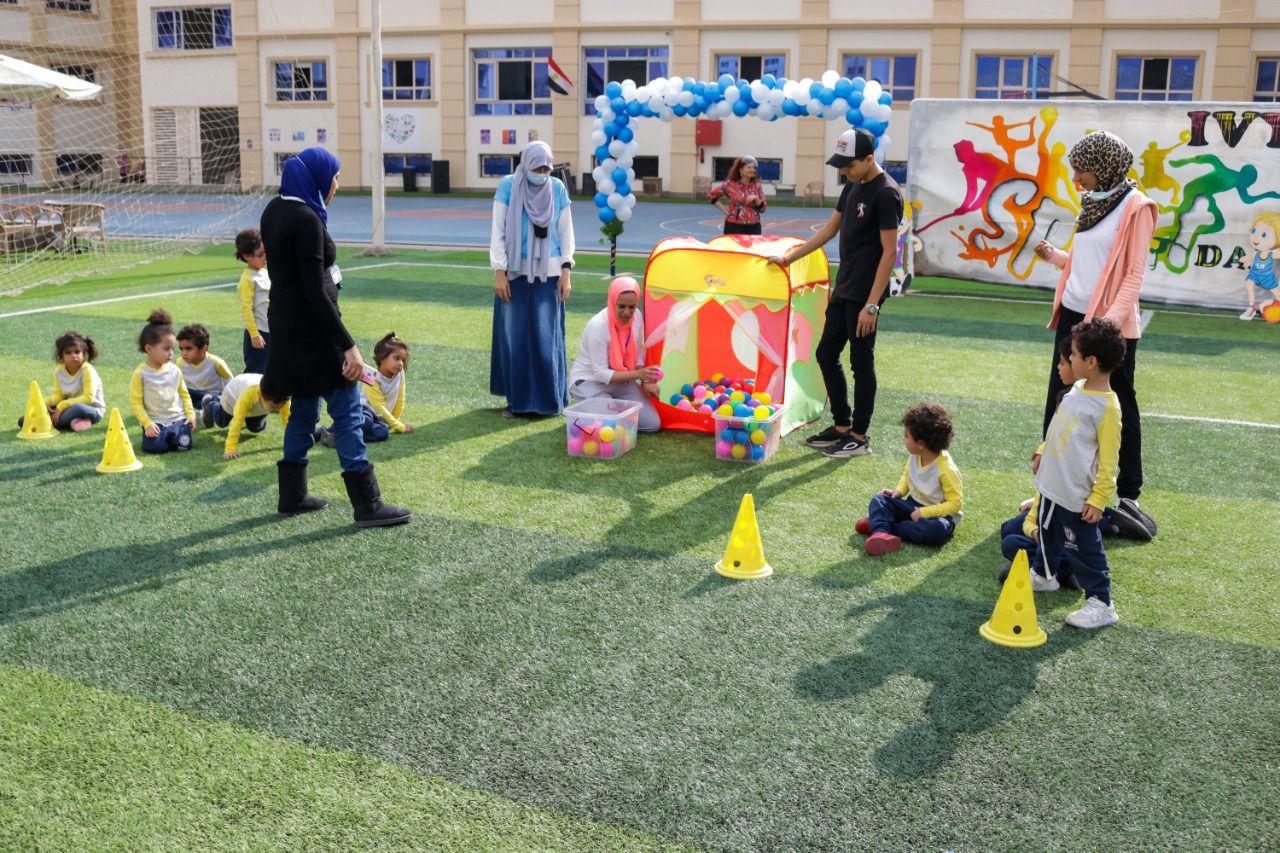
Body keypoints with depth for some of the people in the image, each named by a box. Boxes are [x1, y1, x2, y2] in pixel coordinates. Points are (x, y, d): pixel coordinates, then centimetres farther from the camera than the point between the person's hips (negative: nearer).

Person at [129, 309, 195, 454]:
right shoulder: (140, 373, -6)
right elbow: (136, 402, -5)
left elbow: (184, 394, 15)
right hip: (155, 421, -2)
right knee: (156, 446, -25)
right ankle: (155, 434, 10)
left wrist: (190, 414, 2)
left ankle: (173, 433, 14)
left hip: (178, 418, 3)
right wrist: (147, 423, -14)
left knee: (183, 444, -20)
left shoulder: (175, 370, 5)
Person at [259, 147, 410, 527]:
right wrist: (349, 346, -22)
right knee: (346, 409, -3)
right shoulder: (306, 219, -20)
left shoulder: (274, 210, 8)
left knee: (304, 408, 18)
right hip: (311, 326, -9)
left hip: (286, 322, 9)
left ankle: (292, 496, 26)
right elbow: (316, 292, -23)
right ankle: (367, 505, 1)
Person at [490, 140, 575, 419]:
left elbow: (566, 231, 7)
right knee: (515, 335, 3)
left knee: (547, 337, 0)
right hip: (515, 271, -1)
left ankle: (548, 399, 11)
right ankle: (517, 399, 12)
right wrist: (499, 271, -9)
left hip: (548, 273, 1)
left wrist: (566, 270, 0)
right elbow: (497, 231, -3)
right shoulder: (508, 186, -3)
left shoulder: (557, 188, 3)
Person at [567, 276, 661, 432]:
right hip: (589, 382, -6)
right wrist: (637, 374, -32)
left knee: (652, 424, -7)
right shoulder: (597, 326, -29)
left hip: (620, 380, 6)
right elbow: (600, 373, -25)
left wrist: (645, 382, -7)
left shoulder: (637, 316, -10)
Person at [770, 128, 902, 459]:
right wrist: (790, 257, 20)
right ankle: (841, 426, 25)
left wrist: (871, 305, -20)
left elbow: (889, 252, -18)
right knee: (826, 354, 13)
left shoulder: (886, 193, -16)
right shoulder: (853, 186, 11)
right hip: (843, 289, 9)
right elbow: (830, 228, 22)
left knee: (861, 362, 0)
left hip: (865, 294, -9)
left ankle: (859, 437, 12)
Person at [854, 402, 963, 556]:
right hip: (912, 504, 6)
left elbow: (955, 503, -22)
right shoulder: (914, 456, -6)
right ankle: (881, 533, -42)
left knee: (939, 529, -39)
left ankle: (879, 524, -33)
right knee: (879, 500, -11)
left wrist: (924, 512, -27)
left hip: (937, 514, -6)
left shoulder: (946, 469, -25)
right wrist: (899, 491, -4)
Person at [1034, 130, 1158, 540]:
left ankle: (1128, 497, 16)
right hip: (1074, 314, 8)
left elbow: (1133, 274, -14)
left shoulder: (1135, 207, -10)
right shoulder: (1093, 201, 11)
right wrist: (1054, 255, 2)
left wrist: (1110, 320, -24)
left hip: (1110, 324, -7)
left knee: (1120, 406, 4)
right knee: (1058, 403, 10)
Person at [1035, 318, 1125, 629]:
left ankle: (1101, 604, 13)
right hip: (1052, 484, 9)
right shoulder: (1078, 388, 2)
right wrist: (1044, 453, 25)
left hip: (1076, 496, -9)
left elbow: (1108, 460, -18)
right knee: (1047, 532, 26)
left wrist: (1098, 499, -17)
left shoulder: (1107, 407, -22)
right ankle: (1045, 575, 48)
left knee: (1083, 548, 1)